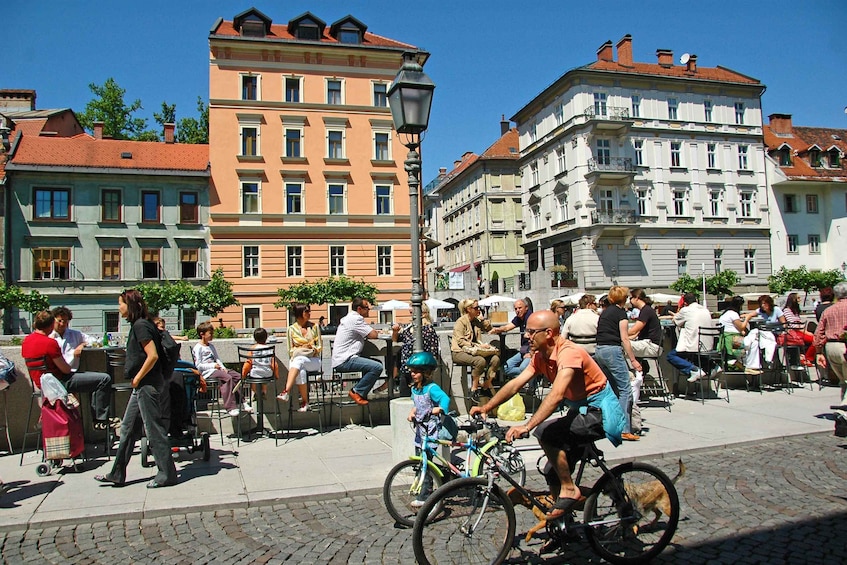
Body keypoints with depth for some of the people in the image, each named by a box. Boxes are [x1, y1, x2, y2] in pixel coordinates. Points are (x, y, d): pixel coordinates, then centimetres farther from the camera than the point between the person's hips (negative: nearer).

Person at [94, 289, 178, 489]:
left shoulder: (141, 326, -16)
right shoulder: (138, 325, 14)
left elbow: (153, 356, -23)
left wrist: (137, 378, -15)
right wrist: (136, 379, 16)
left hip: (147, 384, -10)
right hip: (142, 385, 10)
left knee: (154, 429, -3)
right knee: (128, 429, 15)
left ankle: (167, 474, 6)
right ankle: (117, 474, 25)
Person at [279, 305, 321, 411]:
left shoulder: (315, 327, 10)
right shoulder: (292, 329, 7)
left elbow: (320, 347, 10)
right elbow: (290, 350, 8)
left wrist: (313, 349, -11)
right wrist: (299, 350, -11)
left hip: (313, 360, 0)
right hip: (297, 358, 0)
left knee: (299, 360, -37)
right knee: (301, 372, -38)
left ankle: (286, 392, -51)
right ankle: (305, 403, -31)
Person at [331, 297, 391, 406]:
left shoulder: (347, 318, 21)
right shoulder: (356, 319, -12)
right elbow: (373, 335, -14)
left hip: (340, 359, 11)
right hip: (344, 361, -11)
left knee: (376, 363, 18)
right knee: (377, 367, -21)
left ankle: (359, 391, 14)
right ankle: (357, 392, -9)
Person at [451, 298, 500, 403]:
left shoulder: (476, 321, 14)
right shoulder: (461, 321, -8)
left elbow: (489, 328, 24)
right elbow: (460, 341, -16)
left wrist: (482, 318, 8)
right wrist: (477, 346, -22)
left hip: (473, 350, 7)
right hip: (459, 352, -7)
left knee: (495, 358, -18)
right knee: (480, 360, -35)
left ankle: (486, 386, -8)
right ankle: (474, 389, -22)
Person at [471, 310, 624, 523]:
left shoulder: (569, 353, -27)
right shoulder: (541, 356, 0)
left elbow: (556, 395, -39)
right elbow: (515, 383, -2)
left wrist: (527, 426, -46)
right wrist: (486, 407, -11)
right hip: (580, 410, 9)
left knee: (546, 432, -26)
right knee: (554, 475, 5)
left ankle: (569, 490, -11)